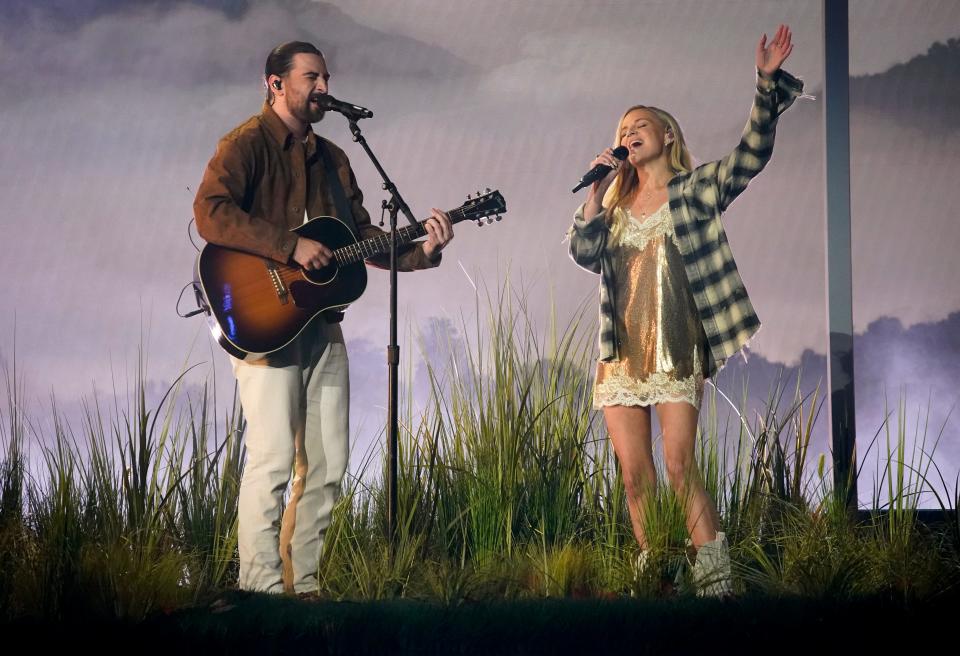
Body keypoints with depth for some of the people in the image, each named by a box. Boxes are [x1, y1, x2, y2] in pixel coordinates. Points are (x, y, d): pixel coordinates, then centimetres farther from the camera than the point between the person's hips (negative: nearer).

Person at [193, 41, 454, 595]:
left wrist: (421, 250, 2)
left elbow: (363, 233, 19)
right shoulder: (248, 144, -6)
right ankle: (263, 587, -7)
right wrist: (291, 247, -23)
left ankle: (302, 582, 13)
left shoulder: (330, 158, 19)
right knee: (274, 457, -12)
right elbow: (210, 213, -21)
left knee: (327, 462, 6)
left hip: (321, 322, 8)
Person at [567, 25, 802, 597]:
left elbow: (752, 153, -7)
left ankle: (715, 580, -14)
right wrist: (597, 190, -2)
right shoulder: (617, 204, 19)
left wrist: (768, 84, -17)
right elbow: (584, 252, 5)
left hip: (678, 351, -5)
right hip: (622, 353, 5)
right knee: (635, 473, 2)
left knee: (680, 465, -15)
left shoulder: (696, 189, 6)